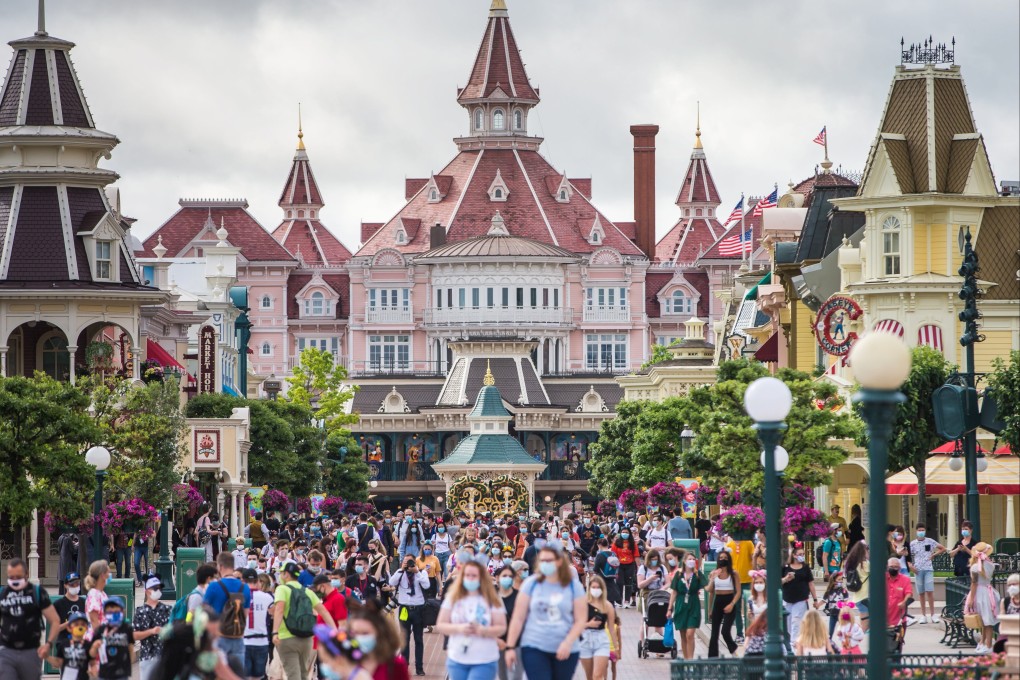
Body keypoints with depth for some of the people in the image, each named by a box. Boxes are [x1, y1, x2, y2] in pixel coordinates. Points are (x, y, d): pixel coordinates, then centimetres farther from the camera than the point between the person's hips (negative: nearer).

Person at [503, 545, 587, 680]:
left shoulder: (574, 586, 1)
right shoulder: (531, 584, 1)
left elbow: (581, 620, -1)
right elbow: (518, 618, 2)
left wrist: (568, 643, -15)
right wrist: (510, 647, -1)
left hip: (565, 650, 1)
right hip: (534, 648, -1)